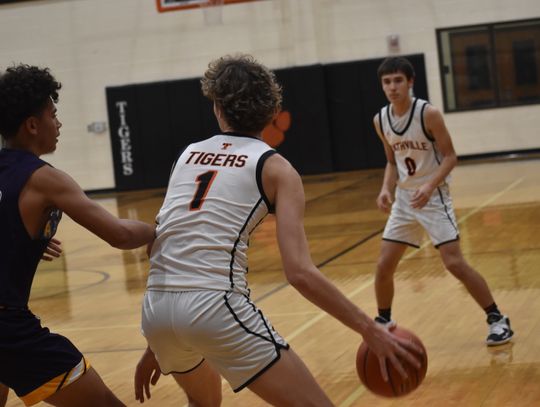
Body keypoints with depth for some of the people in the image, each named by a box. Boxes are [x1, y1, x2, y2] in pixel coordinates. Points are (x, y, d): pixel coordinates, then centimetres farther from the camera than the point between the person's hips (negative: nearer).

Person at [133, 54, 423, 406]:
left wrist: (156, 346, 26)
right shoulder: (275, 168, 4)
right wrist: (369, 329, -3)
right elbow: (300, 271, -9)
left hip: (156, 308, 6)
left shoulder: (189, 155, 19)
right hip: (215, 305, -6)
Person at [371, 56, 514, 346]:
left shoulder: (428, 114, -17)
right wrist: (386, 189, -5)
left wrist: (429, 186, -28)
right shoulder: (380, 120, 0)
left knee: (454, 263, -12)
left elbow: (450, 156, -13)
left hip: (433, 197, -6)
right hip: (403, 199, 6)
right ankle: (383, 321, 25)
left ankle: (497, 319, 0)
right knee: (384, 266, 4)